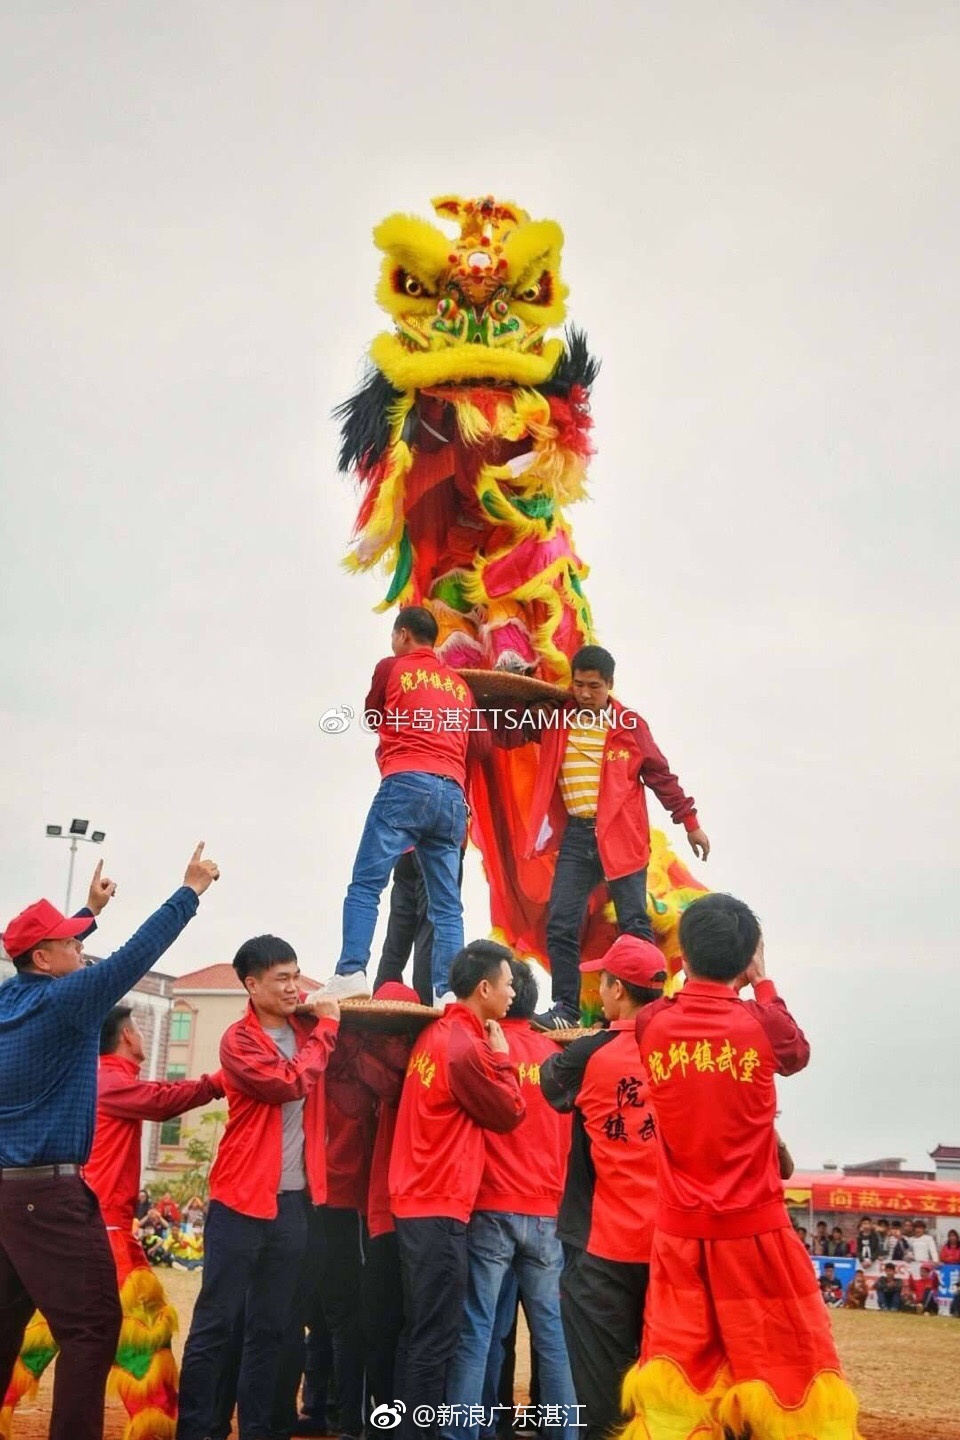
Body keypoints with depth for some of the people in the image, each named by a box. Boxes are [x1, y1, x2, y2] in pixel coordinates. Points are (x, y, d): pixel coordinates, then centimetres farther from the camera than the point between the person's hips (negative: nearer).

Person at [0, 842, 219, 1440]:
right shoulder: (61, 1002, -14)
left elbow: (54, 948, 28)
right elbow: (136, 954, -18)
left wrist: (91, 910, 37)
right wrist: (191, 891, -13)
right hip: (48, 1194, -9)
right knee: (91, 1324, -4)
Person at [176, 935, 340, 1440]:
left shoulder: (307, 1027, 9)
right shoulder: (238, 1040, -8)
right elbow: (289, 1081, -20)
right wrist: (326, 1026, -11)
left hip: (294, 1200, 5)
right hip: (242, 1199, -5)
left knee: (271, 1326, 10)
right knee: (216, 1321, -1)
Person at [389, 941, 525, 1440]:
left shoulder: (436, 1034, 11)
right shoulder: (467, 1047, -17)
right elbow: (510, 1114, -7)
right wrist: (501, 1055, 2)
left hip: (416, 1202, 10)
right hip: (440, 1208, -10)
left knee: (419, 1334, 16)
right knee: (435, 1340, -3)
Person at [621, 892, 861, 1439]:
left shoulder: (651, 1024, -5)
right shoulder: (762, 1022, -11)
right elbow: (799, 1054, 11)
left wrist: (697, 974, 15)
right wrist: (762, 984, 17)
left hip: (681, 1230, 2)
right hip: (755, 1228, -2)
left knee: (677, 1372, 11)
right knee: (790, 1370, 10)